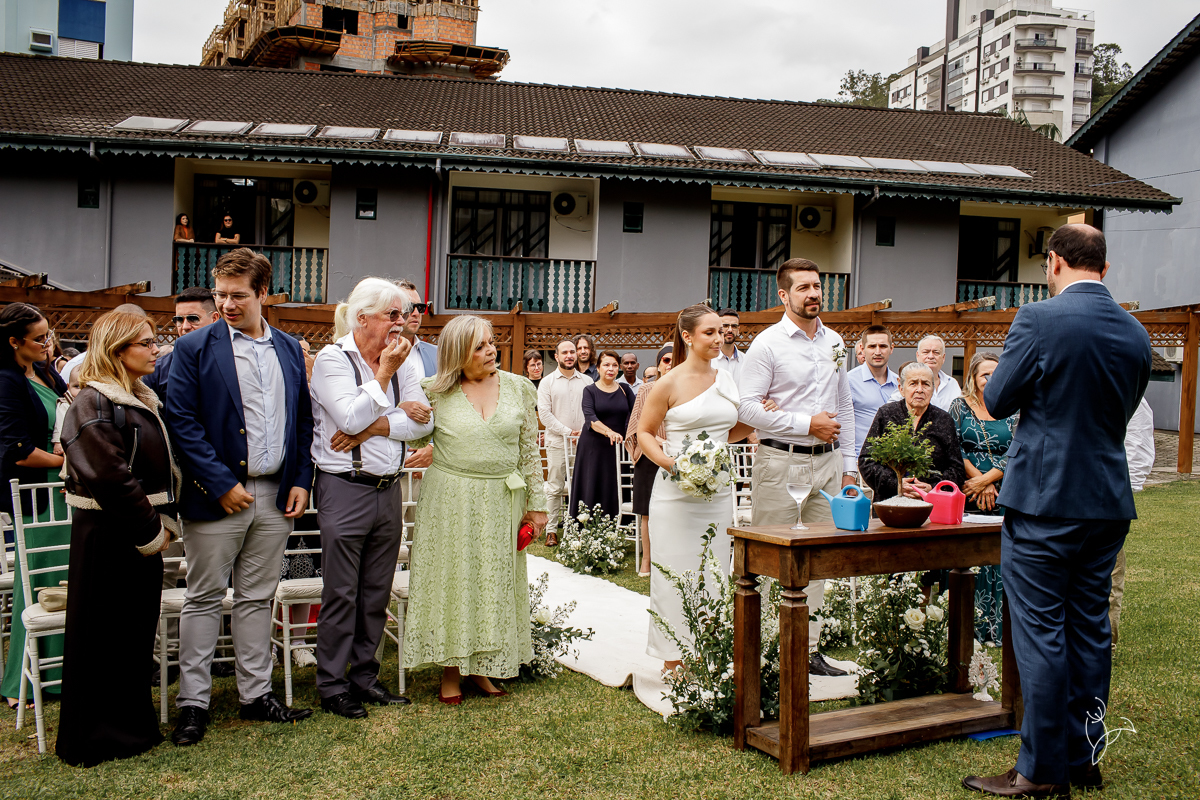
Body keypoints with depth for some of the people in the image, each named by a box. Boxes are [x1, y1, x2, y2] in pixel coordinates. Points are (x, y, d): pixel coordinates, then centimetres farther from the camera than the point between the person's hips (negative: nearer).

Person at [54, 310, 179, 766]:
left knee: (137, 632, 15)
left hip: (140, 536, 9)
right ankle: (94, 739, 15)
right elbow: (110, 478, -22)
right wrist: (150, 533, -16)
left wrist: (165, 521, 3)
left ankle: (132, 725, 29)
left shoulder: (143, 400, 13)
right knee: (101, 636, 2)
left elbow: (164, 467, 16)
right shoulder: (94, 404, -15)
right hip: (106, 536, -9)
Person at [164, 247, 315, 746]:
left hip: (276, 497, 4)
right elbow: (181, 421, -9)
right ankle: (193, 702, 13)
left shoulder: (289, 350, 10)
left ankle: (256, 694, 22)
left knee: (257, 597, 13)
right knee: (204, 599, 4)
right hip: (218, 496, -4)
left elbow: (304, 420, 14)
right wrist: (221, 484, -14)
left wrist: (302, 480, 3)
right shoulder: (195, 349, -3)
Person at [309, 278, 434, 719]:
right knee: (341, 594, 0)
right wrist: (383, 373, -13)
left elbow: (422, 420, 0)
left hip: (389, 489, 6)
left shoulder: (402, 362, 10)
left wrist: (373, 427, -12)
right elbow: (352, 417, -19)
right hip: (345, 490, -6)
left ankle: (364, 675, 24)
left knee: (377, 594, 12)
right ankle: (332, 685, 12)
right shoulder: (332, 360, -7)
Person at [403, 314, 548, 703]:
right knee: (452, 580, 5)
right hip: (450, 500, -2)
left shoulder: (519, 388, 1)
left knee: (494, 582, 9)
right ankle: (451, 669, 18)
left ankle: (482, 665, 23)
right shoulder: (436, 392, -5)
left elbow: (530, 449, 5)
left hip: (501, 503, 2)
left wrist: (535, 503, 4)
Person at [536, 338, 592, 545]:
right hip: (557, 442, -2)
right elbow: (544, 414, -3)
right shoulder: (547, 382, 4)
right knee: (555, 488, -1)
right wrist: (567, 431, -9)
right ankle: (551, 530, 6)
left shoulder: (586, 381, 9)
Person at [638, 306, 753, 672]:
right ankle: (673, 662, 10)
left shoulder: (727, 379, 9)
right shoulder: (669, 384, -6)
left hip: (718, 489, 5)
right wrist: (669, 462, -16)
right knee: (676, 572, 0)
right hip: (676, 491, -5)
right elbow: (644, 432, 0)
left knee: (714, 571, 9)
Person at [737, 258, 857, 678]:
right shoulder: (767, 343, -6)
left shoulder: (834, 341, 13)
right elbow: (749, 407, -12)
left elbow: (844, 406, 18)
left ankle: (809, 648, 15)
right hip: (781, 460, -6)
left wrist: (848, 465, 14)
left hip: (827, 460, 6)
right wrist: (807, 423, -14)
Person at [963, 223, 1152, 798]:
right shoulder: (1135, 333, 6)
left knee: (1041, 633, 0)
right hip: (1109, 502, 6)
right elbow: (1124, 411, 16)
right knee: (1090, 629, 14)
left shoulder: (1038, 320, -13)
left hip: (1044, 501, -6)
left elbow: (998, 401, -7)